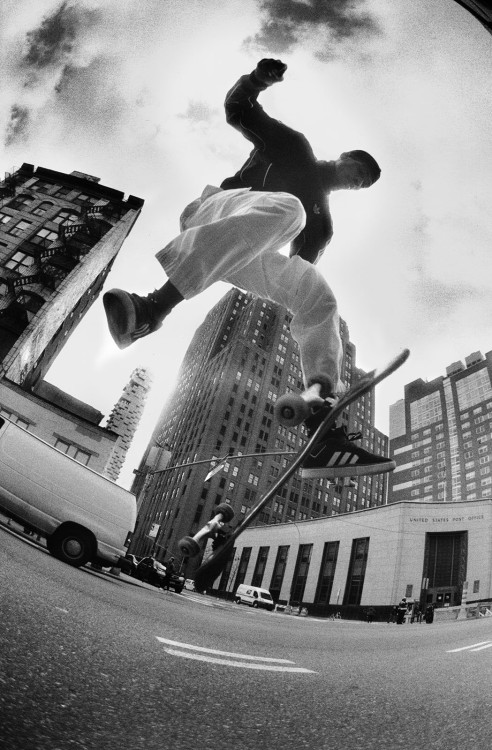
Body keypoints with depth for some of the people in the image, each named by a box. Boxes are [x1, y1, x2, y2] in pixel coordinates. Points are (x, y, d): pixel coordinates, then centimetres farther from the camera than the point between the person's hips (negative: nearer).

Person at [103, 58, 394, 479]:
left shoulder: (322, 224, 29)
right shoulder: (293, 146, 24)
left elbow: (302, 269, 20)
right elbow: (238, 109, 20)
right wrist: (259, 78, 0)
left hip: (244, 256, 4)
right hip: (216, 212, -4)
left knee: (321, 300, -15)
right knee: (285, 207, -34)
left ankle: (322, 436, -28)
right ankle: (155, 306, -47)